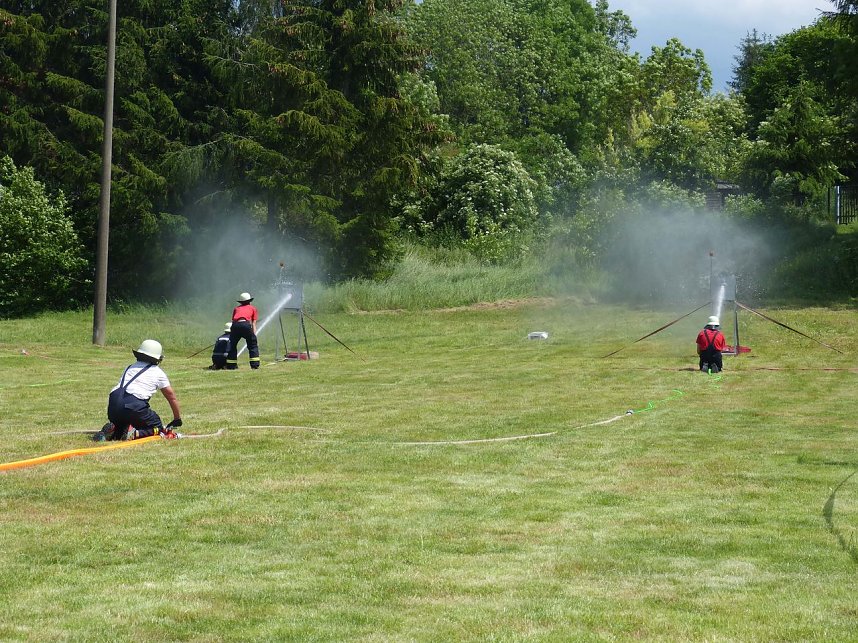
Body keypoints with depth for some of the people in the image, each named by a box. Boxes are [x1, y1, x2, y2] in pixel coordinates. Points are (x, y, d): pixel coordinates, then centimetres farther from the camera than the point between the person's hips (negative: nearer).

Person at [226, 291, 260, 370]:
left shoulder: (236, 308, 33)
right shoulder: (252, 308, 27)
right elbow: (253, 324, 19)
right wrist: (254, 336, 13)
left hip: (235, 325, 2)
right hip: (246, 324, -2)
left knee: (232, 346, 17)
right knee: (253, 345, 12)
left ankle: (231, 366, 13)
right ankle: (255, 365, 3)